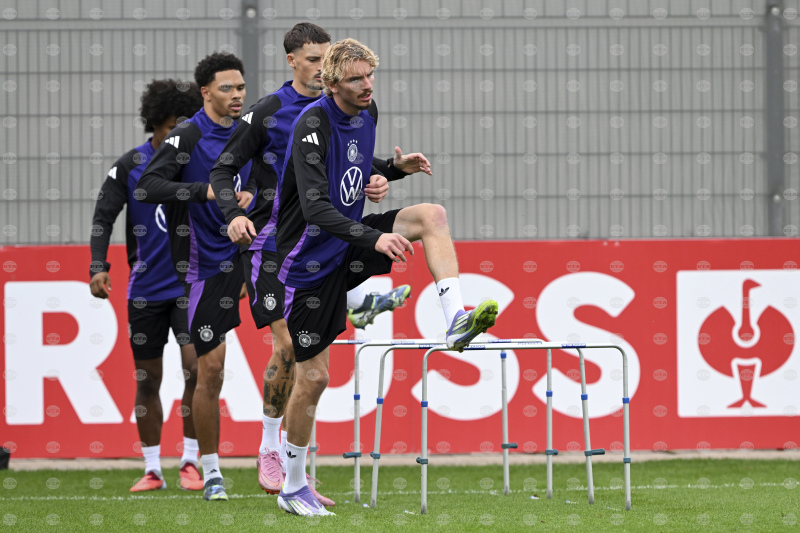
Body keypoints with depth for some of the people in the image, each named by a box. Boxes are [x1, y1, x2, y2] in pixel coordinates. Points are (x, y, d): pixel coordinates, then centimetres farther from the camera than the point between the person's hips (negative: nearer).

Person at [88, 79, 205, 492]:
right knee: (147, 378, 5)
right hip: (145, 288, 1)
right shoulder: (130, 166, -2)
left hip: (191, 284, -1)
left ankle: (190, 461, -4)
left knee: (196, 366, -15)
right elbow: (103, 217, -4)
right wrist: (98, 266, -16)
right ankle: (152, 470, 14)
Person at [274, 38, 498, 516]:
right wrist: (374, 239, -41)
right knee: (313, 377, -2)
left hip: (352, 241, 6)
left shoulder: (368, 111, 1)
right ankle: (293, 488, 14)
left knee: (432, 215, -16)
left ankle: (457, 321, -25)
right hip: (311, 260, -6)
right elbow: (316, 209, -33)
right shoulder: (314, 125, -23)